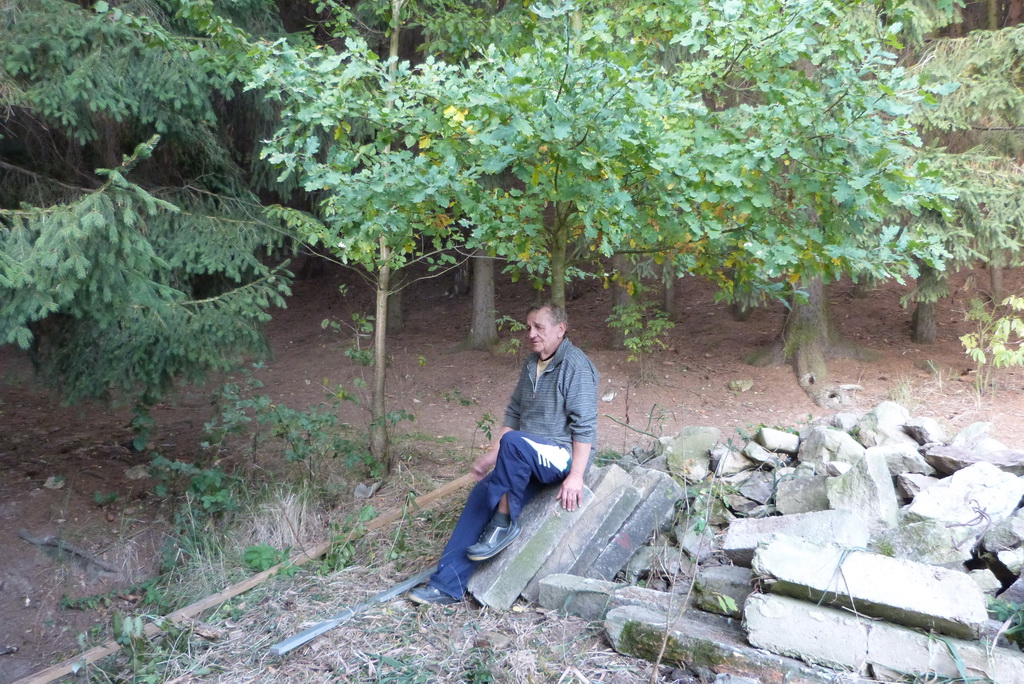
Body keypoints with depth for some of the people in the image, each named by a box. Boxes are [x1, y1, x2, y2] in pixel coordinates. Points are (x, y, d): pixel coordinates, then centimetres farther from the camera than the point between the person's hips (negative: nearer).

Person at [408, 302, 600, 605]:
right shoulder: (531, 363, 13)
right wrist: (492, 455, 13)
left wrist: (576, 476, -23)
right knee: (481, 493, -11)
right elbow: (514, 413, 20)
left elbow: (585, 426, -18)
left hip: (562, 457, -8)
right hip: (526, 462, 8)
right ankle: (448, 585, -8)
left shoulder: (575, 365, -13)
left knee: (514, 441, -35)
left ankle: (504, 523, -16)